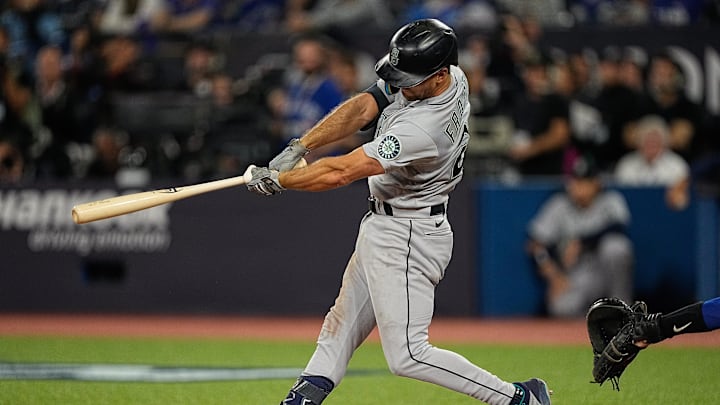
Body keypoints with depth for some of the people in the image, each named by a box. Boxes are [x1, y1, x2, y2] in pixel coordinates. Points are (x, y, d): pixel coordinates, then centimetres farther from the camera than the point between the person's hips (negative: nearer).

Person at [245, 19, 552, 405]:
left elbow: (341, 171, -29)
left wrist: (274, 179, -16)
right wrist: (298, 148, -13)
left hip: (407, 239, -10)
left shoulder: (425, 128, -32)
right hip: (382, 228, 10)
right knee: (341, 326, 14)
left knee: (406, 354, -9)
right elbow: (361, 108, -3)